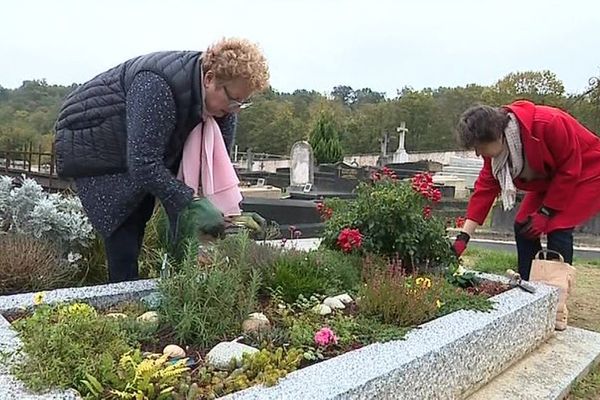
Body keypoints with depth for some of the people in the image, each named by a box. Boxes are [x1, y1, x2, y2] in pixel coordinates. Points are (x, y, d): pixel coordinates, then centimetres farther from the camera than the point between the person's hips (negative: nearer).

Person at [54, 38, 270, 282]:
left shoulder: (223, 99, -15)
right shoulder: (157, 87, -38)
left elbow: (219, 160, -11)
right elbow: (143, 164, -39)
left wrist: (223, 213, -21)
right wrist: (192, 202, -43)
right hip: (96, 150, -6)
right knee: (124, 242, -10)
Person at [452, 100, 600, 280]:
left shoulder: (548, 124, -37)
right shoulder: (495, 146, -16)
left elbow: (570, 171, -27)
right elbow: (485, 187, -15)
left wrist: (545, 213, -23)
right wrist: (463, 236, -20)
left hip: (585, 174, -7)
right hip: (548, 180, 7)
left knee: (558, 229, -19)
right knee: (523, 226, -3)